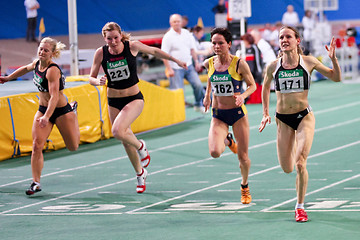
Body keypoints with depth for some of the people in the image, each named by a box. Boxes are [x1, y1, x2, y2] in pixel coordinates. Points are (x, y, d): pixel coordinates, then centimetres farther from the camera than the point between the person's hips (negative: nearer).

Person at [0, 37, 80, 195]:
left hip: (61, 110, -6)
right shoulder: (37, 63, -4)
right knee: (37, 145, -12)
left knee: (73, 147, 14)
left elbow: (54, 96, -36)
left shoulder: (53, 70, -27)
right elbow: (26, 69, 22)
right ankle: (36, 183, -8)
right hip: (42, 109, 6)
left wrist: (47, 117, -47)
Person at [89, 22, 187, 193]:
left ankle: (140, 146, 4)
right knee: (126, 141, 13)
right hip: (114, 101, 3)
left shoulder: (132, 46, -13)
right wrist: (98, 81, -24)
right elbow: (91, 77, 0)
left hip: (134, 99, -3)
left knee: (118, 131, -27)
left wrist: (176, 61, 16)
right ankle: (140, 173, 36)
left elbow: (154, 51, 5)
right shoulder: (101, 53, -9)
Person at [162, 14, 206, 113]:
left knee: (198, 85, -2)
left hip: (189, 66, 5)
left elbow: (192, 49, 19)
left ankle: (198, 105, 17)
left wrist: (196, 62, 15)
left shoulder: (187, 33, 9)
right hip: (176, 69, -5)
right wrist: (169, 69, -16)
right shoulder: (168, 37, -8)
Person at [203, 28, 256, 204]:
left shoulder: (239, 64, -13)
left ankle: (245, 186, 32)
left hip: (237, 113, -2)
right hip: (218, 114, 2)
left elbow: (252, 85, -3)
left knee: (243, 157, 3)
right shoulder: (209, 63, -3)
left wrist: (243, 96, -21)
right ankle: (228, 141, 19)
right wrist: (207, 95, 13)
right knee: (215, 152, -19)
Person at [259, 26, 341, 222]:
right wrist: (265, 113, 13)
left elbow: (336, 77, 0)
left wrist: (333, 59, -16)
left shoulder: (308, 62, -6)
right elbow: (265, 87, 16)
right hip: (283, 119, 2)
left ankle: (300, 206, -1)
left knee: (300, 163, -16)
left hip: (304, 117, -2)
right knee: (287, 169, 5)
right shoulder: (273, 67, -3)